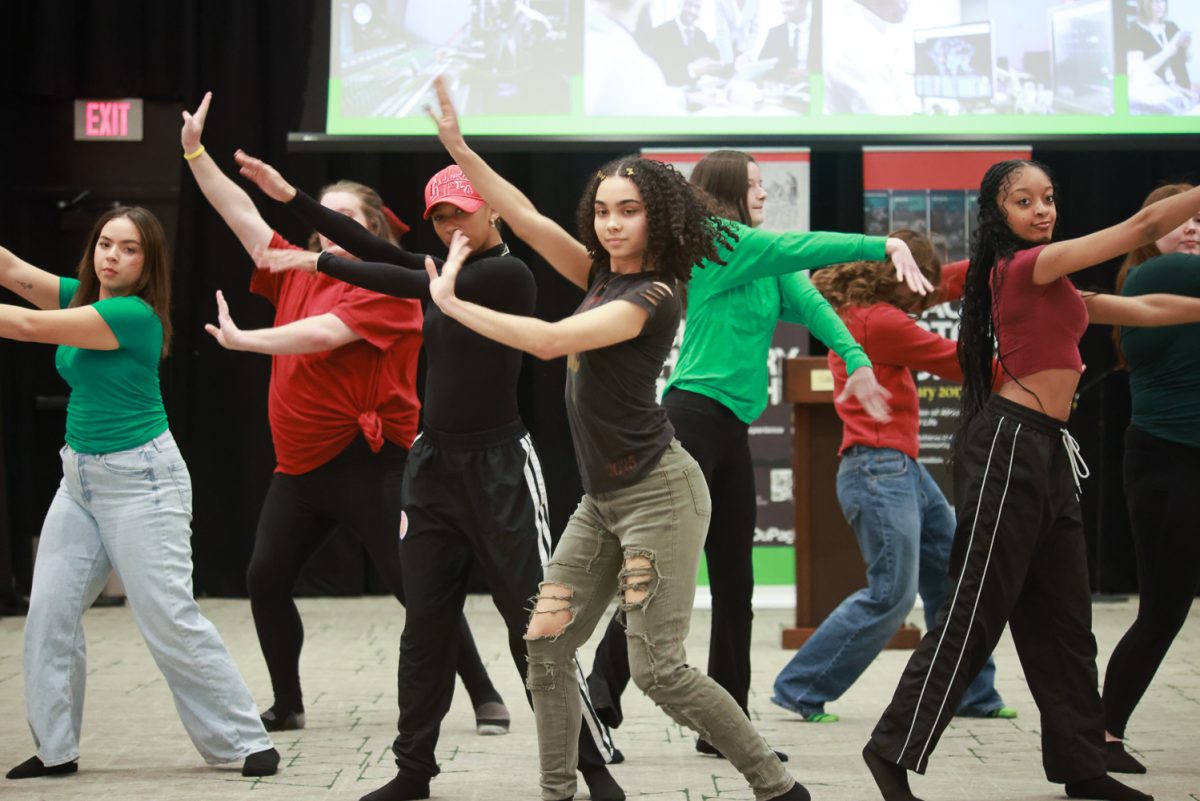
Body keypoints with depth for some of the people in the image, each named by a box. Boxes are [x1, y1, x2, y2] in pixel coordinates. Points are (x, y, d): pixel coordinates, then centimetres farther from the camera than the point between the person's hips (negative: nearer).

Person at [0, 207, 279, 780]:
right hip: (80, 477, 8)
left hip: (139, 479, -8)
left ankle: (247, 740, 1)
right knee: (49, 611, 1)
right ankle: (55, 749, 10)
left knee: (170, 620, -9)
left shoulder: (134, 315, -17)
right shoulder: (80, 297, 8)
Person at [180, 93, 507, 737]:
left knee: (415, 583, -7)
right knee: (265, 580, 5)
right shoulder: (299, 270, 10)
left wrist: (242, 340, -20)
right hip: (300, 463, 7)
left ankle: (485, 696, 3)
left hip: (368, 461, -7)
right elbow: (242, 215, 12)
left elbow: (326, 333, -23)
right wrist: (195, 151, 8)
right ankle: (287, 705, 20)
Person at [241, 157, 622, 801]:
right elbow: (378, 249, 2)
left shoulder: (509, 275, -11)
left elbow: (412, 285, -17)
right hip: (434, 465, 7)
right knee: (424, 627, 8)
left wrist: (319, 262, -13)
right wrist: (291, 197, -4)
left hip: (497, 469, -7)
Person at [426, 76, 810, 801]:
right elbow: (525, 216, 8)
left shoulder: (650, 297, -16)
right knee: (547, 645, 3)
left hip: (657, 495, -9)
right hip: (603, 499, 9)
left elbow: (549, 341, -26)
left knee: (659, 669, -10)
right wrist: (457, 147, 0)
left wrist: (451, 301, -18)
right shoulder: (605, 276, 9)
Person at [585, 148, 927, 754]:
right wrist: (884, 245, -14)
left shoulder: (767, 262, 17)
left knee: (735, 581, 9)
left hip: (732, 430, 9)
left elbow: (808, 301, 4)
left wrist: (857, 360, -10)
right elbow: (804, 248, -14)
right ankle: (599, 698, -4)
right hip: (694, 416, -9)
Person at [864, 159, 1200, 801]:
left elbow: (1143, 308, 22)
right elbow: (1145, 226, -13)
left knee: (1063, 614, 13)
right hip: (1012, 444, -10)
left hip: (1048, 452, 10)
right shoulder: (1023, 265, -11)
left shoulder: (1049, 285, 18)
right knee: (976, 609, -8)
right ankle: (896, 749, -2)